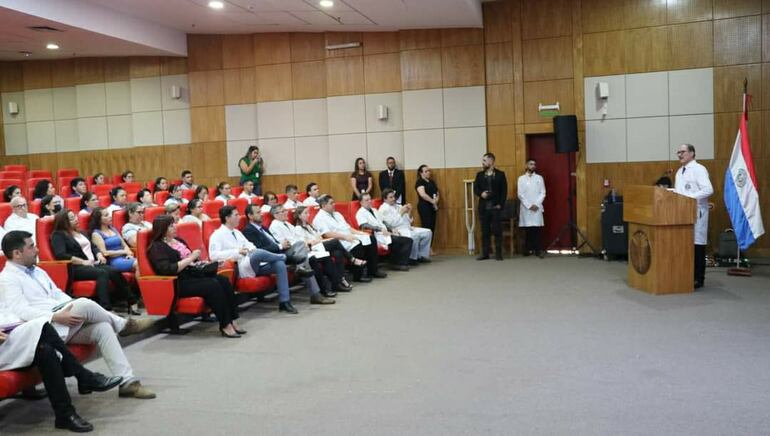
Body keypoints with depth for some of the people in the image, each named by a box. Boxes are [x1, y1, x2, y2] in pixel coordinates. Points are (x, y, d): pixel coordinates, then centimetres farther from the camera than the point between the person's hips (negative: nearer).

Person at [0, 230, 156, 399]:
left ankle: (127, 382, -21)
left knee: (102, 327, -18)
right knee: (84, 303, -30)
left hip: (63, 321, 8)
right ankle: (123, 324, -3)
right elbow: (22, 312, -17)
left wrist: (74, 310, 4)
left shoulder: (37, 271, 21)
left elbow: (58, 295, 22)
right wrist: (56, 317, -28)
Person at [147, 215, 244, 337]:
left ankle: (232, 321, -18)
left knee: (224, 280, -17)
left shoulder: (178, 240, 19)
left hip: (192, 274, 8)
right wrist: (190, 259, -16)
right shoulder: (157, 247, -5)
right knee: (213, 285, -28)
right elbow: (167, 270, -20)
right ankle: (225, 326, -21)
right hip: (178, 282, -8)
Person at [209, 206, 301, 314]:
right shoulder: (217, 235, -2)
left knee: (279, 264, -16)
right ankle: (283, 257, -2)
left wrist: (252, 249, -4)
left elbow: (249, 245, 22)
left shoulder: (237, 232, 22)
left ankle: (284, 302, -19)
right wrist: (237, 252, -21)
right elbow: (214, 255, -15)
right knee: (258, 253, -35)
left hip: (253, 264, 8)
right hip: (240, 268, -7)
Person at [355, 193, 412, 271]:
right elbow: (365, 226, -18)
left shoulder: (375, 210, 25)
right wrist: (380, 229, -28)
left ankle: (401, 263, -8)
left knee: (408, 240, -7)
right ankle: (396, 263, -11)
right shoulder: (360, 213, -1)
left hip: (386, 234, 8)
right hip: (378, 236, -8)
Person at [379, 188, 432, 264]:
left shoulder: (398, 206, 19)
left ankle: (422, 255, -1)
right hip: (398, 231, -8)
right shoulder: (384, 209, -4)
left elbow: (408, 220, 17)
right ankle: (412, 258, -15)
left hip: (407, 228, 8)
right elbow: (393, 223, -16)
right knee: (414, 236, -34)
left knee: (428, 232, -4)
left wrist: (409, 212, 0)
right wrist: (401, 213, -14)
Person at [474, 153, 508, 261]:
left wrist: (501, 204, -9)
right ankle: (485, 253, 10)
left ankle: (498, 253, 5)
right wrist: (481, 193, -12)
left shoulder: (500, 174, 2)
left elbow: (504, 191, 0)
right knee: (485, 231, 5)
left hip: (496, 207, -3)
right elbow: (475, 188, 9)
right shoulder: (479, 175, 12)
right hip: (483, 207, 3)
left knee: (497, 231, -2)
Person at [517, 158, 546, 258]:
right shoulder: (521, 178, 6)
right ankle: (528, 249, 6)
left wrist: (536, 204, -9)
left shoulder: (539, 178, 9)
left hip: (537, 207, 0)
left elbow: (543, 193, 4)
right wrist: (529, 205, -9)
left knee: (537, 229, -5)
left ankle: (538, 250, -3)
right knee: (527, 229, 0)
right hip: (525, 208, 0)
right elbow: (520, 194, 0)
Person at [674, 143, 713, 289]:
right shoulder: (679, 171, 18)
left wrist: (690, 197, -22)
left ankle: (698, 279, 3)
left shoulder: (699, 169, -8)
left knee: (697, 245, -3)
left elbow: (708, 189, -18)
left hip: (696, 212, -8)